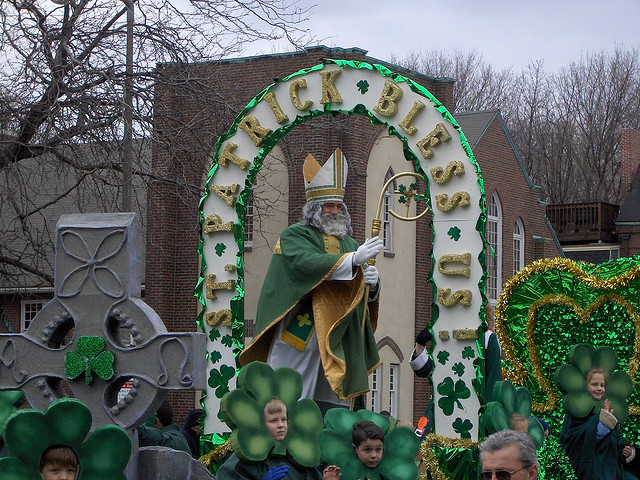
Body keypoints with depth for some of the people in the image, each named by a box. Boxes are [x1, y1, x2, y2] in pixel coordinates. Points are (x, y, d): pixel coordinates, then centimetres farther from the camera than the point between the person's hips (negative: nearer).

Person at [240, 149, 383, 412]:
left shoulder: (349, 243, 20)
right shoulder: (294, 235, 3)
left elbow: (367, 294, 16)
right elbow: (305, 263, -19)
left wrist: (372, 283, -9)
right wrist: (353, 259, -23)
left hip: (339, 338, 5)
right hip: (299, 331, -5)